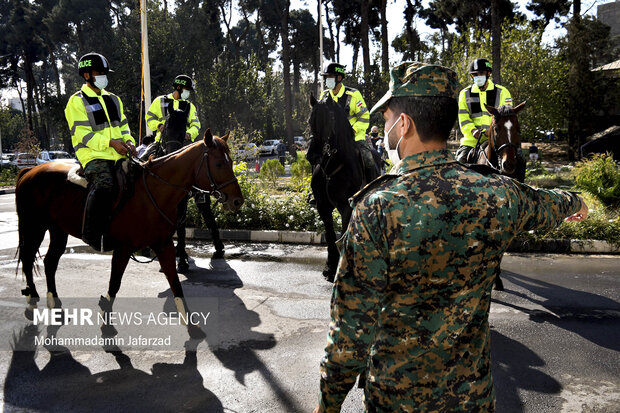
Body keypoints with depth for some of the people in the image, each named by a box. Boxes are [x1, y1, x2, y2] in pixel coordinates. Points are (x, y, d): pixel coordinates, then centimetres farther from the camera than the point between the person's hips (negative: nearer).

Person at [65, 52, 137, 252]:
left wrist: (128, 141, 4)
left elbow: (123, 126, 26)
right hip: (94, 156, -7)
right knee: (104, 184, -33)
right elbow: (82, 134, -8)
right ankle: (94, 234, -24)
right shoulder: (77, 101, 3)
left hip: (119, 155, 7)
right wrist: (110, 143, -17)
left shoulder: (113, 99, 23)